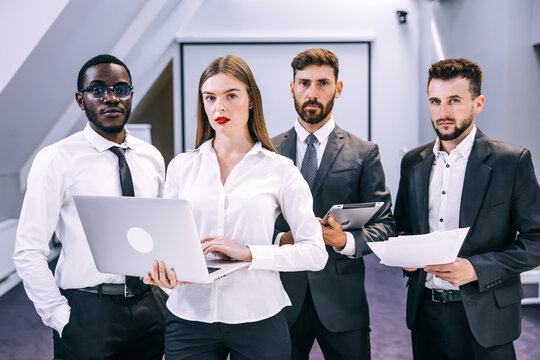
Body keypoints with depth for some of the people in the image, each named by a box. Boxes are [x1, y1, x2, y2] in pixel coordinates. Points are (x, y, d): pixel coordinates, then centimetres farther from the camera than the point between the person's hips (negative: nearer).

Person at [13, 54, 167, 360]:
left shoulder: (152, 158, 6)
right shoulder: (56, 160, -8)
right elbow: (29, 252, -10)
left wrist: (164, 294, 6)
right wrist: (60, 318, -12)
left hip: (150, 308, 5)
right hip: (89, 310, -4)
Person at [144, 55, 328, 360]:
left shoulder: (279, 169, -2)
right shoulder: (181, 167, 7)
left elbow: (315, 252, -5)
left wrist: (248, 252, -17)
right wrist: (163, 271, -14)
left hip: (257, 319, -2)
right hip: (189, 316, 2)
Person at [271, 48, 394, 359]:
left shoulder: (364, 153, 3)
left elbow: (385, 225, 1)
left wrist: (347, 240, -18)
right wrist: (281, 239, -13)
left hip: (341, 299, 0)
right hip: (282, 297, 1)